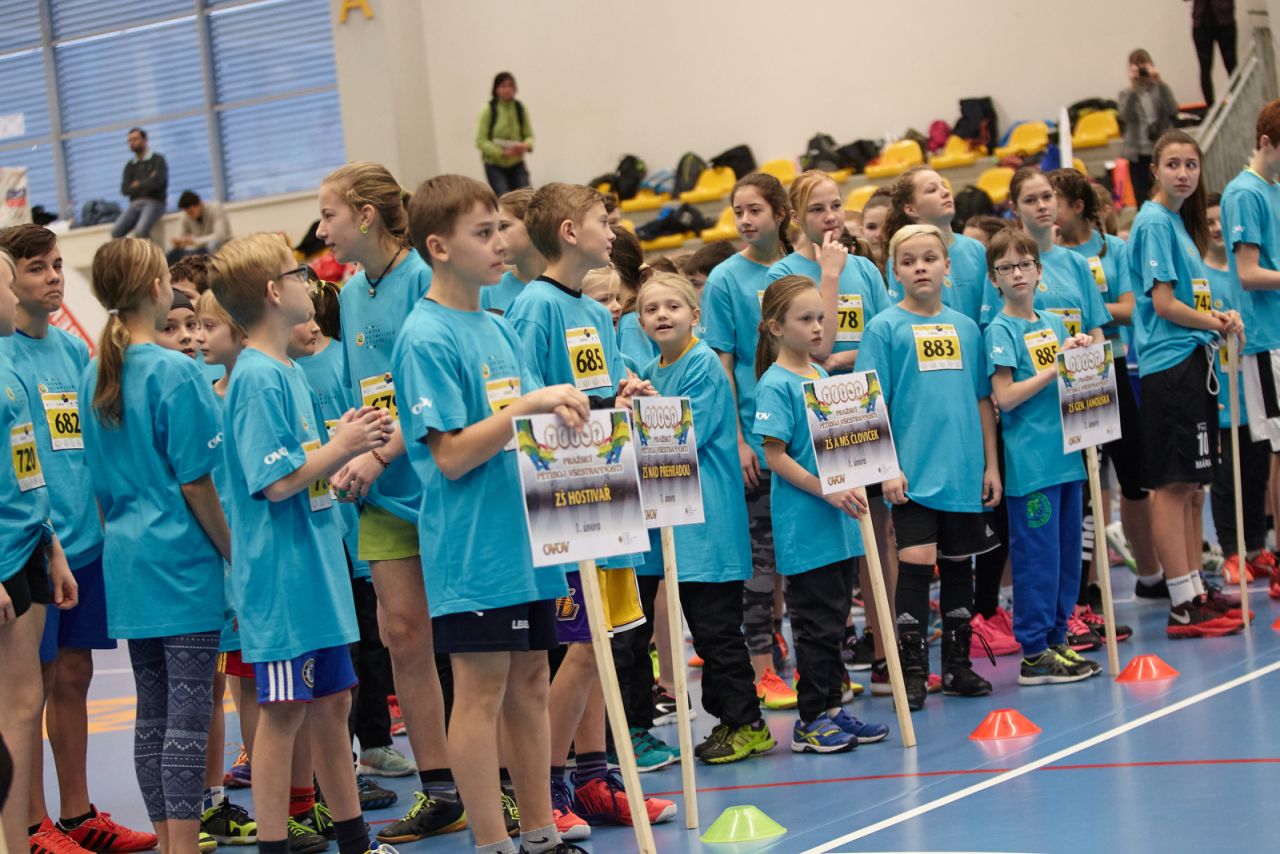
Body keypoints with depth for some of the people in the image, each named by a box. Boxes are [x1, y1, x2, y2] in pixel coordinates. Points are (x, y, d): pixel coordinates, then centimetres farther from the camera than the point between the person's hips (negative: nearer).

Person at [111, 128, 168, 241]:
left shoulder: (157, 159, 7)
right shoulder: (130, 166, 18)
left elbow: (158, 181, -10)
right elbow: (124, 189, 6)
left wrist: (138, 185, 2)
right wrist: (146, 186, -4)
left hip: (153, 203, -4)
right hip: (135, 204, 4)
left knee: (141, 231, -34)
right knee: (116, 231, -23)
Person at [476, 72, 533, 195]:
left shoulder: (520, 109, 0)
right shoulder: (488, 110, -9)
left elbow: (529, 134, 8)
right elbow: (481, 141, -10)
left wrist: (526, 145, -17)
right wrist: (502, 152, -22)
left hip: (517, 163, 3)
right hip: (495, 165, -3)